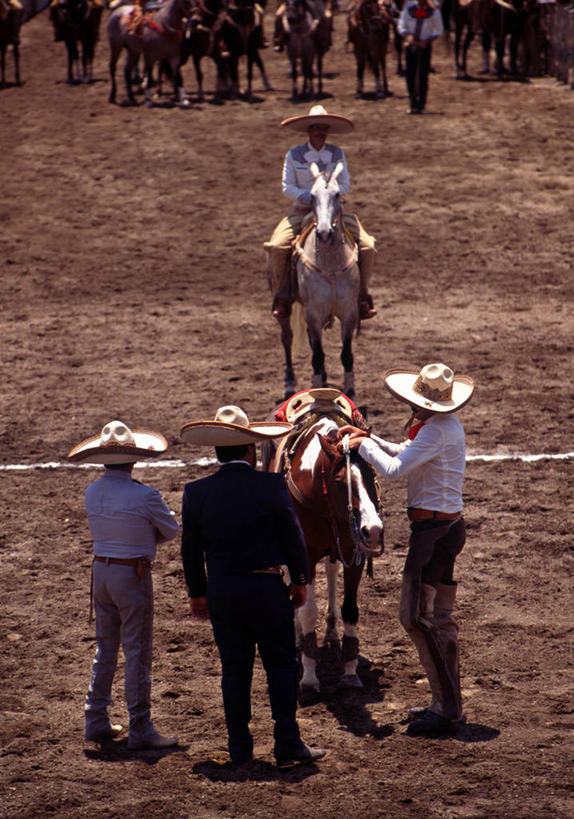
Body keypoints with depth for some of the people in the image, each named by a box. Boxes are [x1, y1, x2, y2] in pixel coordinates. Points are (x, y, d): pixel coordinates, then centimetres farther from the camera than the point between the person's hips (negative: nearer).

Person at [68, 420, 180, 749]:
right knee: (138, 652, 0)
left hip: (101, 571, 6)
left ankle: (97, 720, 22)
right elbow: (171, 530, -3)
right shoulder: (144, 496, -17)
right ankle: (140, 728, 3)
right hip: (133, 575, -6)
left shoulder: (92, 493, 1)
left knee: (106, 650, 16)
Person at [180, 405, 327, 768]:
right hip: (266, 587, -3)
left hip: (221, 590, 3)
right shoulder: (271, 485, -10)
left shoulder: (196, 493, -2)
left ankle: (240, 748, 13)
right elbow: (293, 536, -5)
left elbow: (191, 550, 5)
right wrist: (301, 580, 8)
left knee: (234, 670, 10)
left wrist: (197, 592, 16)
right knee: (282, 666, 6)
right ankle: (288, 746, 5)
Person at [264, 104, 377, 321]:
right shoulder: (294, 155, 0)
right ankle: (283, 297, -13)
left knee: (367, 247, -18)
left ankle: (362, 296, -4)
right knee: (277, 247, -27)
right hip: (302, 212, -1)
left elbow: (345, 185, 3)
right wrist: (306, 196, -18)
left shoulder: (337, 154, 6)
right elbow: (287, 187, -1)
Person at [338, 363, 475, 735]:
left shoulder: (437, 431, -20)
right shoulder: (447, 424, 12)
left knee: (415, 616, -8)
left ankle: (447, 709, -7)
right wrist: (369, 438, 17)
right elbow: (406, 453, 26)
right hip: (448, 524, 10)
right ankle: (448, 704, 21)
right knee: (439, 618, 15)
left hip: (433, 529, -10)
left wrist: (364, 445, -6)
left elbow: (394, 469, -23)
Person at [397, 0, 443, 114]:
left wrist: (427, 41, -12)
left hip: (424, 46, -2)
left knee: (423, 76, -5)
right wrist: (407, 36, -16)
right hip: (411, 46, 2)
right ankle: (413, 104, 11)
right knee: (410, 75, 0)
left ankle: (421, 105, 0)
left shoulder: (433, 11, -4)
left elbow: (439, 30, 3)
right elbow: (401, 27, 5)